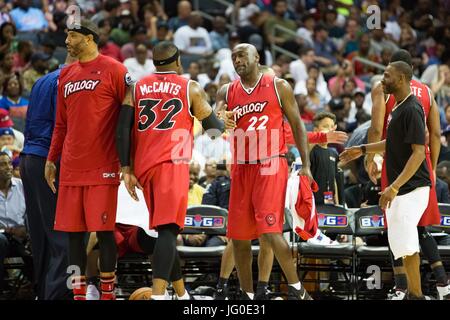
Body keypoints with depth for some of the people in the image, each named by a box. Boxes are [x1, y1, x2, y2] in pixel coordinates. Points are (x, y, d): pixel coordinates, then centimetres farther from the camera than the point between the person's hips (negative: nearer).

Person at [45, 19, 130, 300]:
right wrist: (51, 159, 19)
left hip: (102, 169, -6)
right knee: (73, 231, 4)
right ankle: (79, 293, 10)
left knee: (104, 230, -5)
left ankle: (108, 292, 2)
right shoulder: (66, 75, 17)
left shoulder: (113, 70, -2)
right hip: (71, 168, 6)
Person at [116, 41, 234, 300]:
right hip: (172, 163, -5)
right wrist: (224, 122, 37)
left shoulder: (137, 88, 16)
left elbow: (123, 129, 5)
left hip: (144, 165, 5)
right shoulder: (191, 89, 8)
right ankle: (158, 294, -29)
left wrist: (126, 169, 4)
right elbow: (213, 129, 14)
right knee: (168, 229, -14)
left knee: (165, 228, 21)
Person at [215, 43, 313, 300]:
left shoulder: (279, 87, 2)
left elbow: (297, 124, 3)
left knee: (271, 231, -17)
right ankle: (247, 296, 18)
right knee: (239, 237, 5)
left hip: (271, 165, -5)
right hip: (241, 169, 5)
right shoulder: (227, 92, 11)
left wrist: (306, 165, -3)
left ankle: (297, 290, -7)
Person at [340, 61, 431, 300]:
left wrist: (394, 187, -28)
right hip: (402, 188, 10)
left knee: (405, 244, -12)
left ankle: (415, 294, -8)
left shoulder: (411, 110, -18)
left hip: (411, 188, -10)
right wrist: (363, 150, 23)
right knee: (405, 244, 13)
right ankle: (414, 293, 19)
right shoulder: (398, 107, 12)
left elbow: (418, 152, -23)